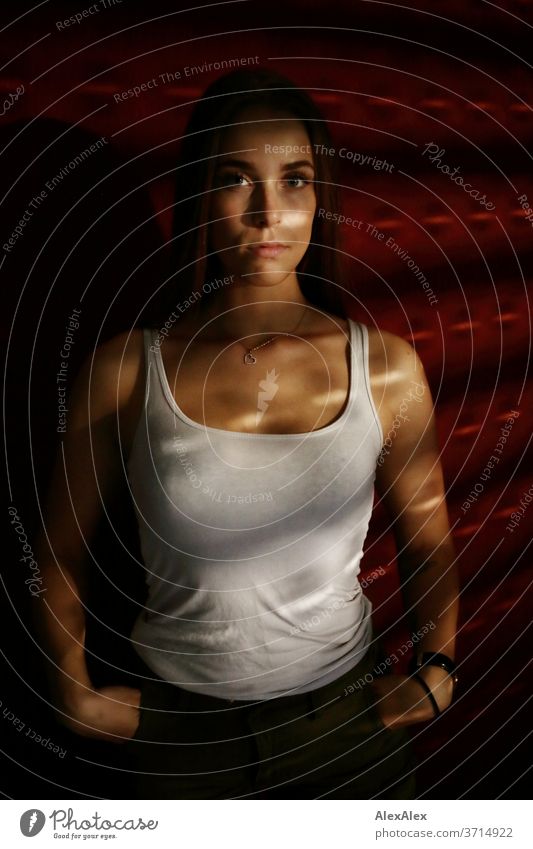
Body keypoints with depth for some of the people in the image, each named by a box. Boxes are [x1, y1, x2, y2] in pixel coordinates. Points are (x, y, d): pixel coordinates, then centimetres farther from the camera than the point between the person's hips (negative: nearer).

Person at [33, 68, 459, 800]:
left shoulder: (386, 369, -10)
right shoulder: (124, 374, -12)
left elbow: (427, 538, 4)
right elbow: (61, 551, 1)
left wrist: (437, 669, -5)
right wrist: (76, 695, 1)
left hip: (349, 718, 1)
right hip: (179, 728, 0)